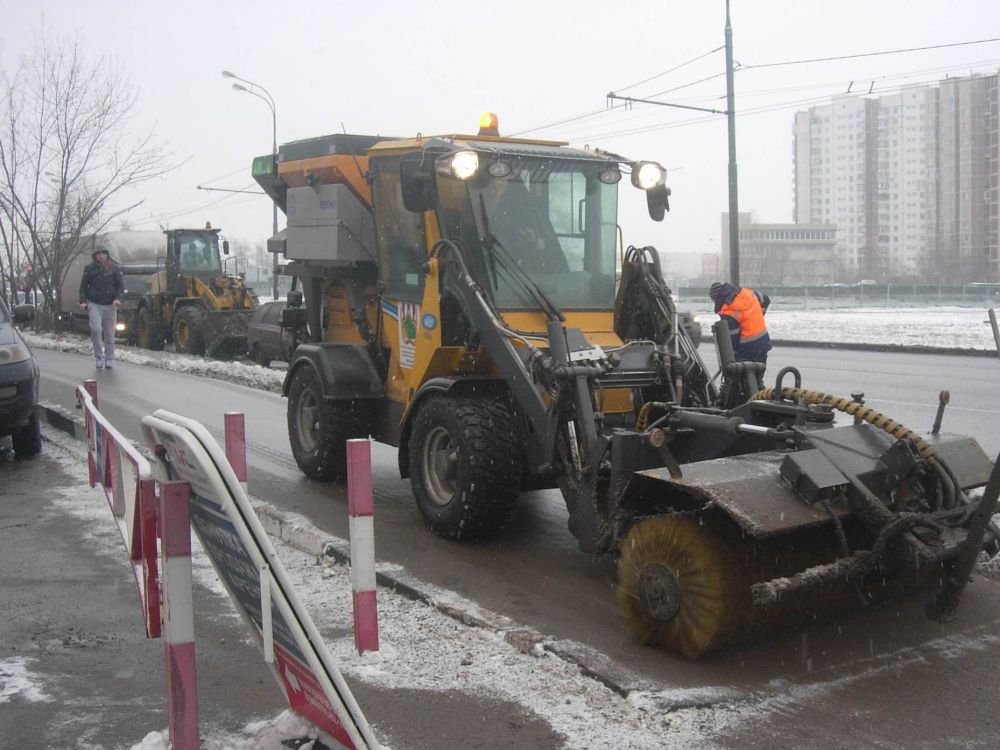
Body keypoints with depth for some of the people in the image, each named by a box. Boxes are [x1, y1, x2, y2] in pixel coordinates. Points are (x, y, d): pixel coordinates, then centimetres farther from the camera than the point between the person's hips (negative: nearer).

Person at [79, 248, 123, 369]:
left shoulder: (114, 268, 3)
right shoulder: (89, 269, 5)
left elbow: (120, 286, 4)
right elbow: (83, 287, 10)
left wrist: (117, 298, -14)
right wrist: (83, 301, -4)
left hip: (110, 305, 1)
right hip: (94, 304, 0)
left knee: (109, 334, 5)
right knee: (96, 329, -17)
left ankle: (109, 359, 17)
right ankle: (99, 357, -4)